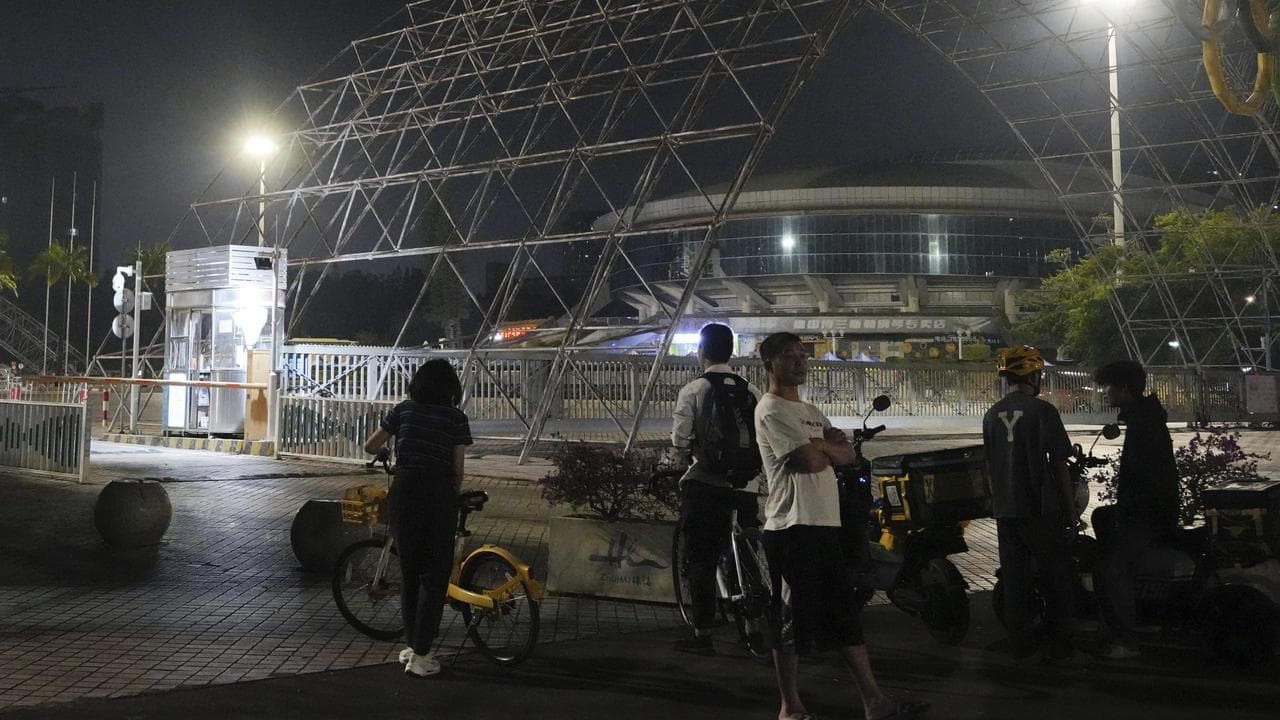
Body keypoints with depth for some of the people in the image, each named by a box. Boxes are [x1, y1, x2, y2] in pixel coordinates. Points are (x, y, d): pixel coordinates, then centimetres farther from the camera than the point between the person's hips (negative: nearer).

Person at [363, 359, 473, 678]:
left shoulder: (404, 410, 6)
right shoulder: (456, 418, -1)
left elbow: (370, 446, 10)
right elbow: (457, 469, -1)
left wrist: (383, 452, 32)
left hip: (403, 492, 3)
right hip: (439, 495, -3)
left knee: (410, 573, 16)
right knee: (435, 577, 4)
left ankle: (412, 646, 23)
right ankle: (420, 656, 1)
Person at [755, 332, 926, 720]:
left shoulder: (810, 411, 20)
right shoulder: (771, 411, -9)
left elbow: (849, 453, 10)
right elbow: (812, 462, -18)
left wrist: (822, 447, -9)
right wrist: (828, 449, 3)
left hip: (826, 526, 9)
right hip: (792, 527, -9)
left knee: (846, 615, 10)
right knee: (792, 620, -2)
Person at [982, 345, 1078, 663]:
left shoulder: (992, 414, 6)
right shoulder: (1042, 410, -10)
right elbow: (1059, 464, -9)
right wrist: (1071, 511, -3)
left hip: (1005, 511, 5)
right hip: (1042, 510, -5)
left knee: (1014, 578, 11)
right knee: (1056, 578, 6)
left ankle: (1022, 645, 17)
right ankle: (1059, 646, 10)